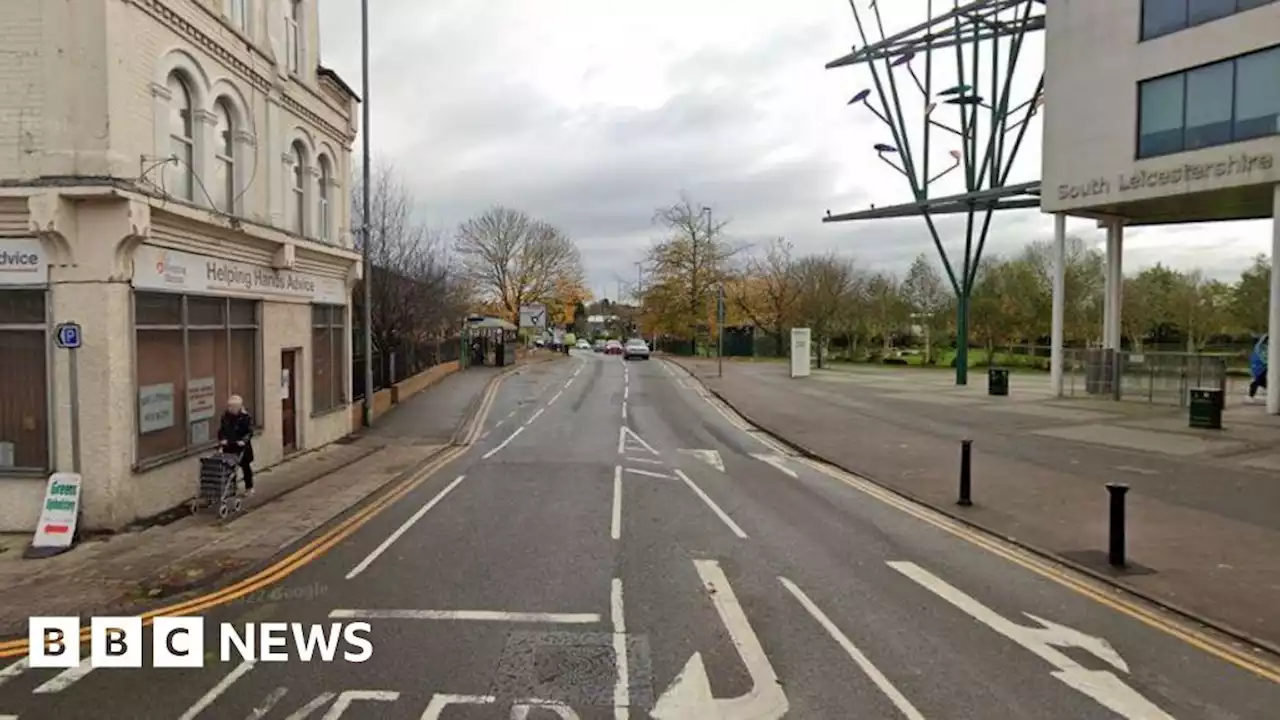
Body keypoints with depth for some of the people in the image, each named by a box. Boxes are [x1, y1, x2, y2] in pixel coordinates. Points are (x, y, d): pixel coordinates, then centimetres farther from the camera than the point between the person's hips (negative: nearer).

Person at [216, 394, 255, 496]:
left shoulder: (246, 417, -10)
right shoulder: (225, 416, 1)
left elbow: (250, 431, -12)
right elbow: (221, 430, 5)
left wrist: (244, 440, -25)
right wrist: (222, 439, -11)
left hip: (242, 447, -3)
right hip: (229, 447, 3)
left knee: (245, 466, 10)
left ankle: (249, 488, 24)